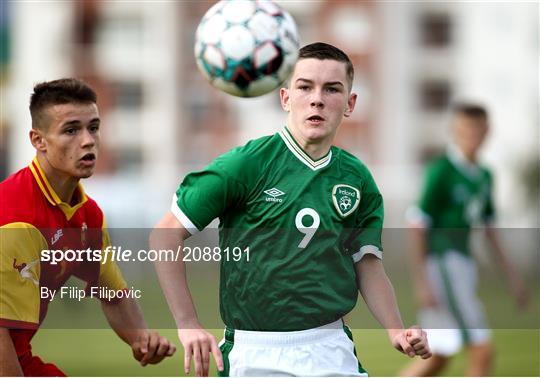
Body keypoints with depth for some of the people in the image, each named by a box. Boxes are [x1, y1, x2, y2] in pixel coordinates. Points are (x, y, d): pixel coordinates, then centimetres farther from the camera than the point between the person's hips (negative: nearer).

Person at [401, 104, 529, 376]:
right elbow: (417, 226, -14)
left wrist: (512, 276, 19)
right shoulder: (441, 171, -12)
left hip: (462, 264, 8)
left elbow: (490, 230, 22)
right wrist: (421, 283, -18)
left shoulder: (484, 176, 12)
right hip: (442, 264, -8)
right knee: (482, 351, -11)